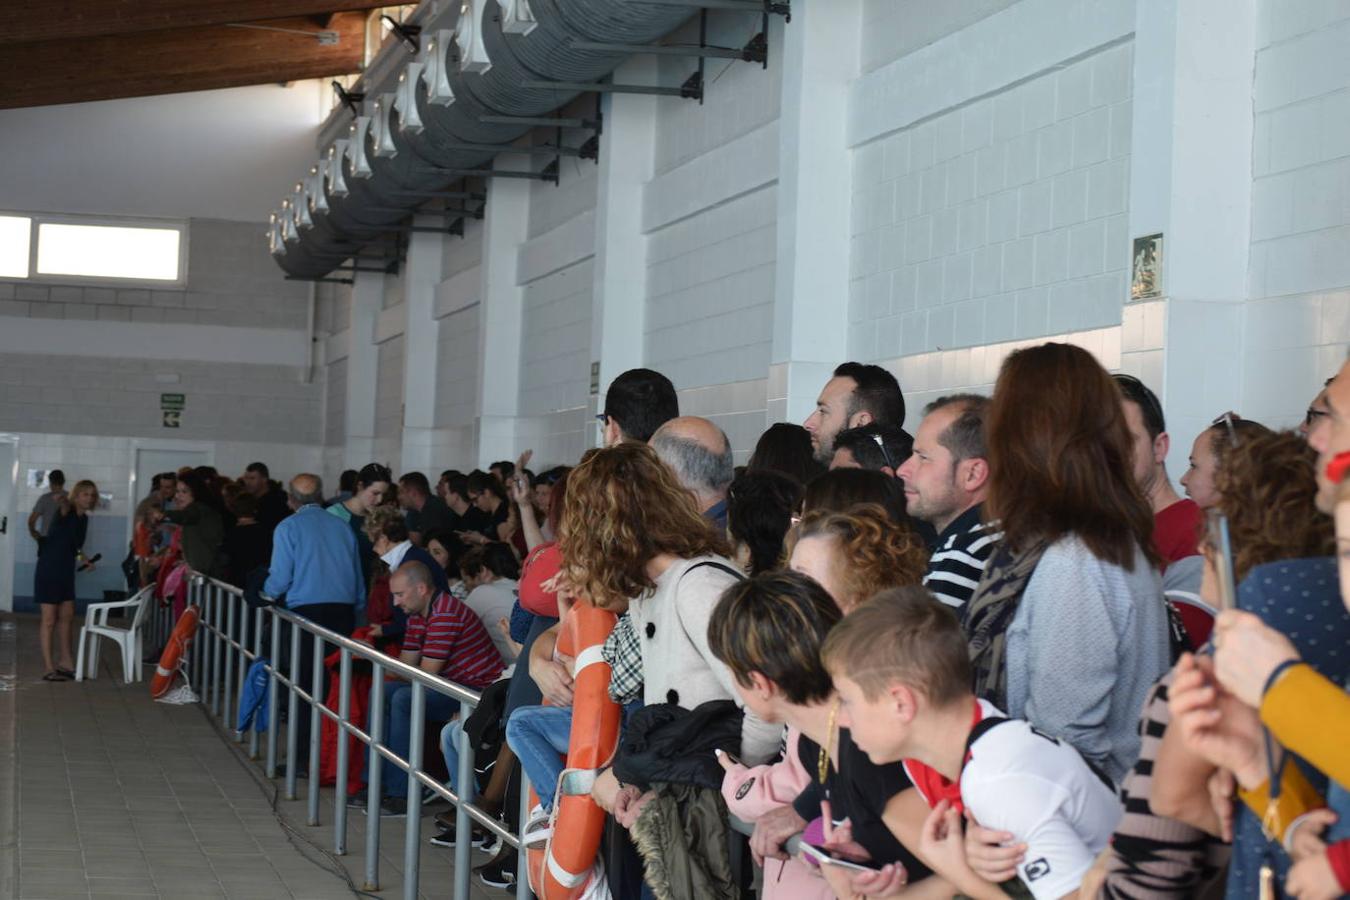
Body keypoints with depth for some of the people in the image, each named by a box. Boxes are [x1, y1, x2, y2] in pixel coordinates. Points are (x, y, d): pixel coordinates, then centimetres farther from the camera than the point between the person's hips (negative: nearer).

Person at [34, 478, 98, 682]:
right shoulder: (65, 511, -15)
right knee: (49, 619, -4)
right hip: (48, 571, -8)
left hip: (66, 572, 8)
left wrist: (82, 558, 12)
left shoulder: (84, 519, 8)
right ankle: (49, 668, 0)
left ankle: (65, 661, 25)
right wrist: (63, 503, -61)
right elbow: (62, 506, -42)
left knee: (67, 617, 14)